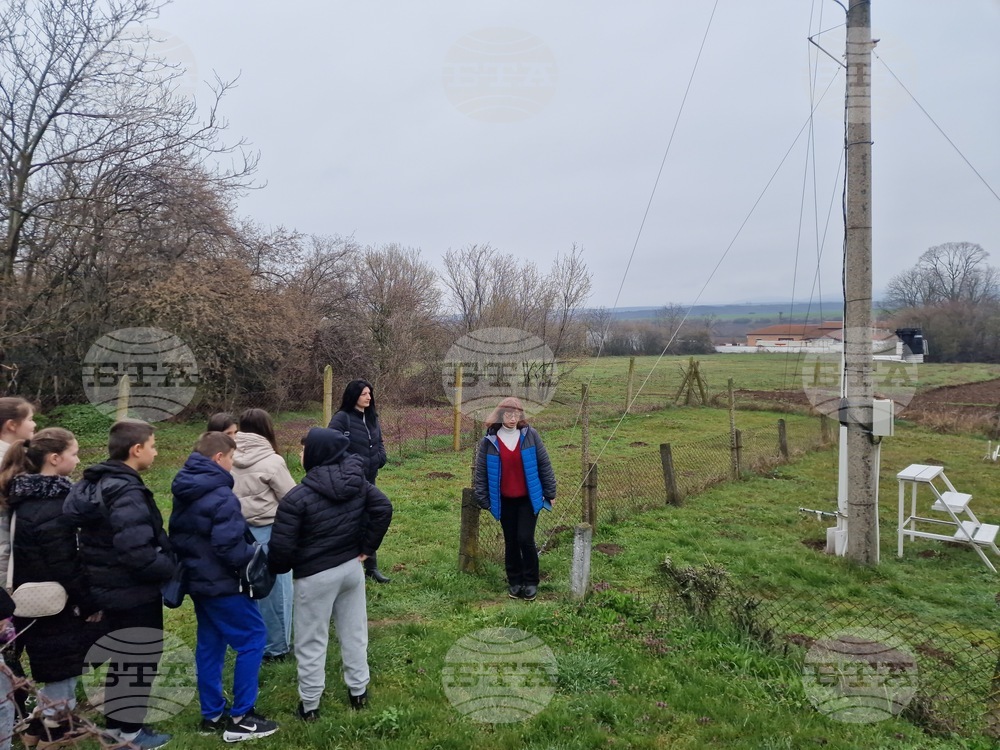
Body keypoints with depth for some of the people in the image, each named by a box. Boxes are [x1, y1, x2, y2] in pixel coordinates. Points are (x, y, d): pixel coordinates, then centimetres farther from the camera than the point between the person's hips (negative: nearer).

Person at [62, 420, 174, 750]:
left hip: (110, 587, 9)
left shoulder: (96, 484, 5)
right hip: (135, 592, -9)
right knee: (143, 656, 7)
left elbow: (101, 539, 13)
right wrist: (169, 568, -15)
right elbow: (136, 552, -31)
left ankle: (115, 722, 35)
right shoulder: (127, 492, -25)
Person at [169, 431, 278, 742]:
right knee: (252, 638, 1)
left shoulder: (183, 493, 7)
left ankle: (212, 715, 24)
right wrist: (255, 556, -10)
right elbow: (230, 548, -26)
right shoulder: (221, 496, -23)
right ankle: (240, 719, 4)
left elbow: (176, 535, 16)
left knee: (209, 644, 16)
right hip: (222, 583, -9)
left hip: (197, 580, 9)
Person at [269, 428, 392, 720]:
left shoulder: (298, 497, -21)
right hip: (352, 568, 6)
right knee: (354, 632, 18)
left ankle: (309, 704, 22)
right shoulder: (357, 482, -3)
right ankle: (358, 691, 31)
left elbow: (282, 545, -20)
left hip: (316, 576, -5)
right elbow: (384, 509, -1)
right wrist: (366, 547, 5)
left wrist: (280, 568, 2)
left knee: (312, 641, 10)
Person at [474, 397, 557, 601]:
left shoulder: (530, 435, -6)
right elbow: (481, 473, -1)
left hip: (529, 498, -1)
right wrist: (483, 500, 0)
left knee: (525, 539, -5)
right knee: (511, 542, 10)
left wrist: (550, 492, 1)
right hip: (504, 501, 1)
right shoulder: (489, 442, -6)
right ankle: (514, 582, 25)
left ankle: (531, 582, 13)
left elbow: (544, 465, -1)